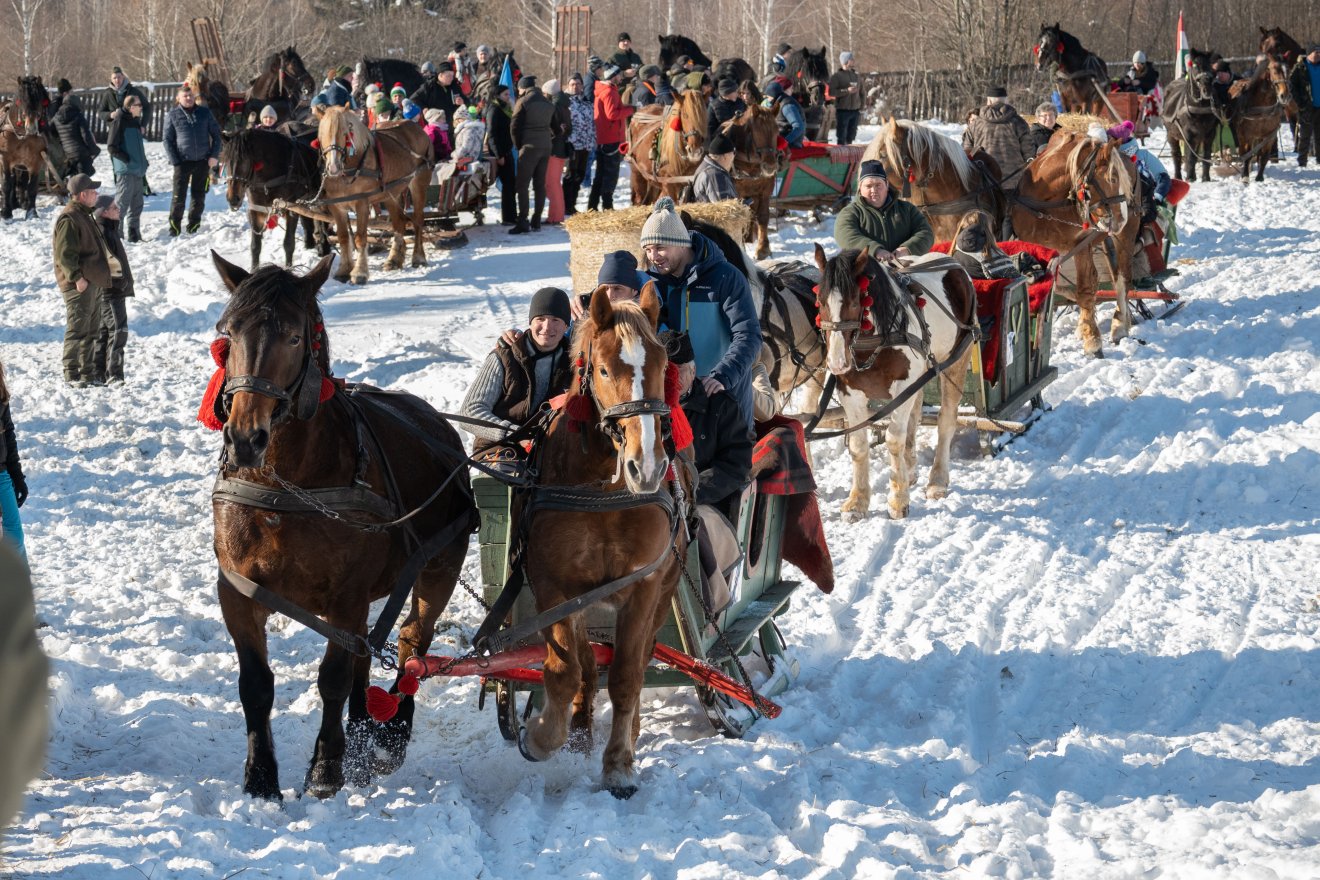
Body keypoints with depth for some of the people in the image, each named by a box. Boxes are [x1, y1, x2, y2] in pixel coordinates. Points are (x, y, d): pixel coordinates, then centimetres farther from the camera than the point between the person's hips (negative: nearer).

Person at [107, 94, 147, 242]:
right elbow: (112, 147, -15)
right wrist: (127, 160, -17)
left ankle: (134, 234, 19)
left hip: (137, 170, 9)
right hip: (125, 170, -9)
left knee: (136, 204, 12)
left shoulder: (135, 122, 16)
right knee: (122, 202, -9)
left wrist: (143, 163, 14)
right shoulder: (119, 121, -11)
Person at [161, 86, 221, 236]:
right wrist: (174, 160, -8)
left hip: (203, 161, 2)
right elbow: (167, 139, 1)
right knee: (179, 195, -5)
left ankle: (193, 226, 20)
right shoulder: (173, 116, 1)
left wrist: (214, 156, -2)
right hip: (183, 161, -2)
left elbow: (216, 134, 9)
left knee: (199, 195, 9)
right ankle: (174, 227, 3)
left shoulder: (205, 113, 6)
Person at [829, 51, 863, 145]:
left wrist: (860, 108, 12)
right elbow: (831, 92, -14)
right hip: (843, 110, -6)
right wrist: (847, 91, -21)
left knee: (851, 137, 9)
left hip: (855, 110, 6)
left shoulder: (856, 77, 15)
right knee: (841, 137, -6)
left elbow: (861, 93, 20)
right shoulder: (837, 76, -4)